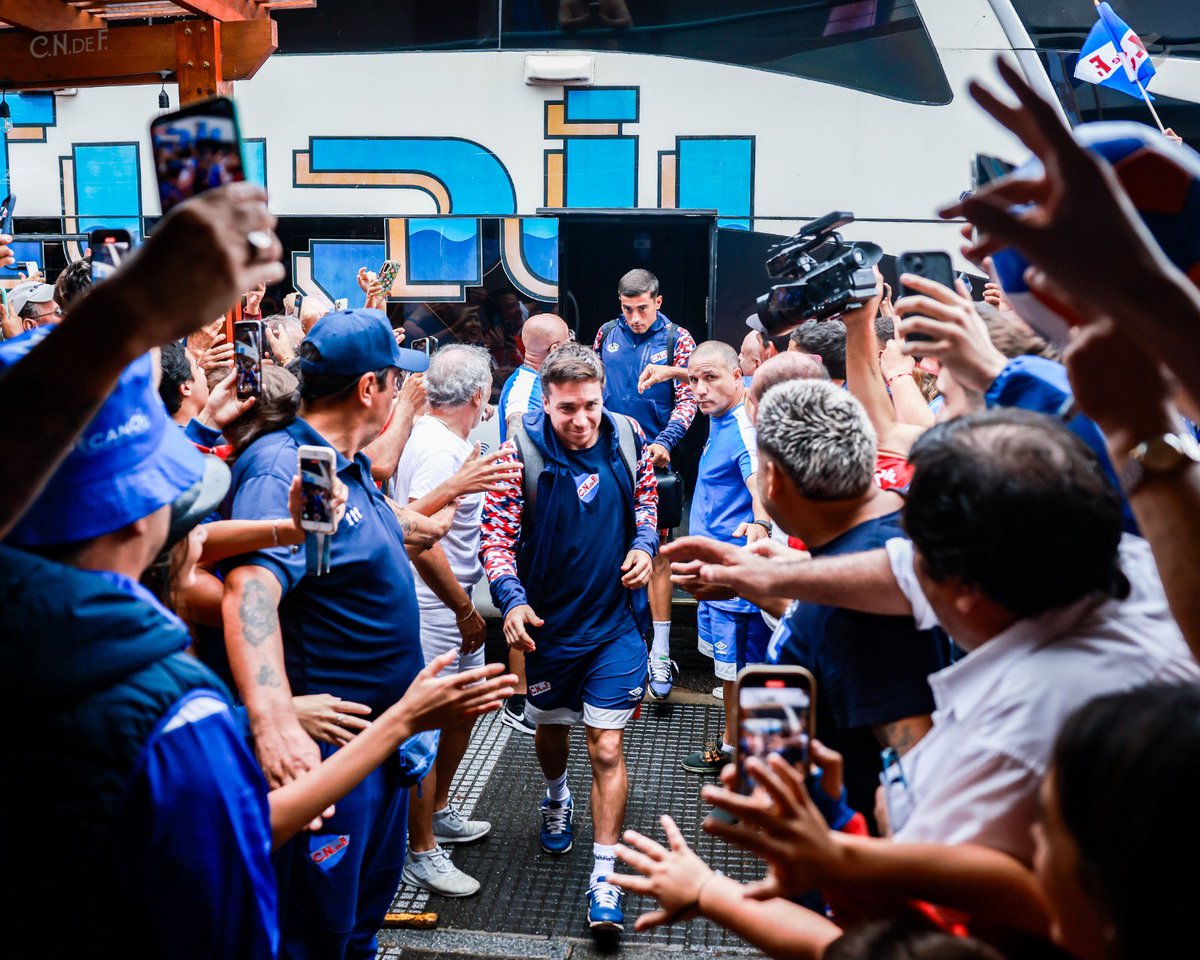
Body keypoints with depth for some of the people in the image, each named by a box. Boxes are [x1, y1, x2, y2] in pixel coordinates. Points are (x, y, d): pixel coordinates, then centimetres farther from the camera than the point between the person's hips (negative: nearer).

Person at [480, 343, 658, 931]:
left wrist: (645, 545, -9)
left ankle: (604, 874, 10)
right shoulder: (521, 451, -15)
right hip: (547, 620, 1)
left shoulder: (627, 439, -7)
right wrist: (512, 599, -29)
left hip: (615, 620, 0)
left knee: (607, 748, -3)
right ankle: (557, 799, 56)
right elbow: (497, 533, -14)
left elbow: (646, 503, 11)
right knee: (551, 727, 23)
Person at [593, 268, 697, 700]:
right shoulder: (607, 334, 8)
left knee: (656, 551, -4)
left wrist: (664, 443, -18)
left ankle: (659, 652, 0)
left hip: (652, 459, -3)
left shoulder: (677, 340, -2)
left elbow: (687, 398, -5)